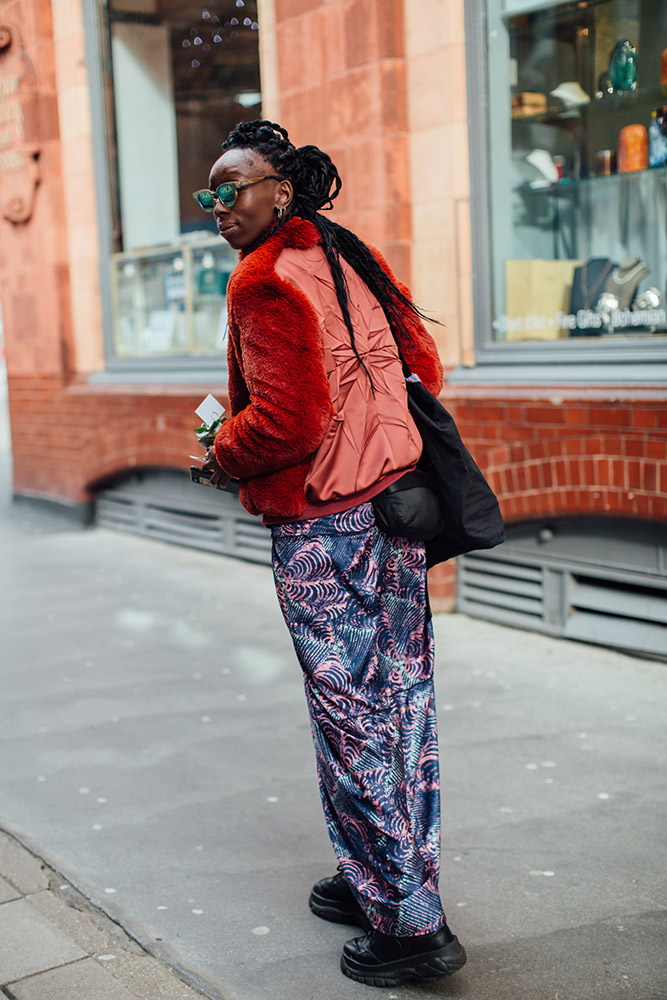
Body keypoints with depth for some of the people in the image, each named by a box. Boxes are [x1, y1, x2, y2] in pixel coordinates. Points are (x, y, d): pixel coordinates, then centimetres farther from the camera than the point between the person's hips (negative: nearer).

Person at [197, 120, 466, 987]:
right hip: (394, 506, 9)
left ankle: (409, 926, 11)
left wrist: (222, 457, -4)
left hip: (321, 529, -9)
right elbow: (423, 367, 15)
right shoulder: (353, 256, 12)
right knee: (400, 704, 15)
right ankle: (393, 882, 31)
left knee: (354, 723, 1)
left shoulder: (267, 279, -13)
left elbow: (289, 418, -21)